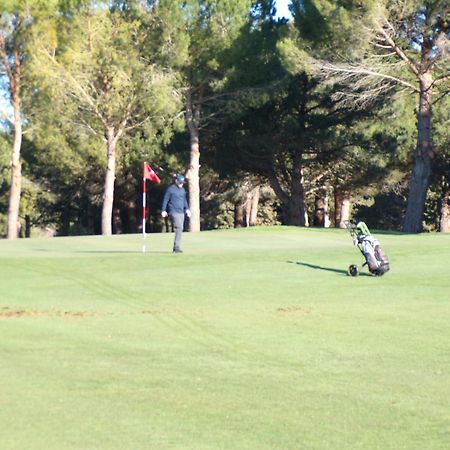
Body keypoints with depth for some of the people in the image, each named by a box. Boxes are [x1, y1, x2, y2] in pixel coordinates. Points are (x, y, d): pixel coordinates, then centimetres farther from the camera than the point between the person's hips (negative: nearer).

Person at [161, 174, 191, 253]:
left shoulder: (182, 190, 18)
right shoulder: (170, 189, -3)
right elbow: (165, 200, -2)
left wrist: (187, 209, 14)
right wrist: (163, 210, -7)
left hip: (181, 212, 7)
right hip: (174, 212, -7)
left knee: (180, 229, 5)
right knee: (179, 227, -19)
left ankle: (176, 248, 11)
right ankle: (176, 247, -20)